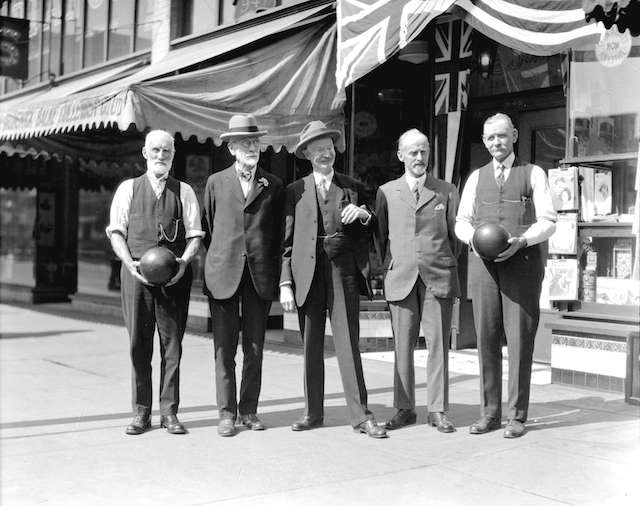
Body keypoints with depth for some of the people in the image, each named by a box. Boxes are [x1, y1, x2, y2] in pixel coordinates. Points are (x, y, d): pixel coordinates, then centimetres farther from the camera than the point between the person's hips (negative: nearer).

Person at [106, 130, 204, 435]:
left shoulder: (184, 192, 11)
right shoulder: (128, 189, 11)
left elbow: (195, 235, 7)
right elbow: (116, 232, 6)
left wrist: (183, 261, -12)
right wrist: (131, 263, -10)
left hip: (174, 274, 0)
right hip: (136, 272, 0)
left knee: (172, 341, 1)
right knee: (139, 343, 2)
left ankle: (169, 412, 9)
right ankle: (141, 412, 11)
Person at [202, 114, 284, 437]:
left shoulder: (273, 185, 9)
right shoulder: (216, 182, 8)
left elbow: (279, 233, 10)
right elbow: (208, 229, 12)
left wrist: (277, 274, 4)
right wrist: (212, 267, 6)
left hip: (260, 274, 1)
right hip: (224, 273, -1)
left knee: (255, 347, 5)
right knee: (224, 347, 0)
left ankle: (249, 410, 16)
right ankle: (227, 412, 8)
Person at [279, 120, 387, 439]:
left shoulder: (353, 188, 12)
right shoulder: (296, 191, 9)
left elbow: (365, 237, 14)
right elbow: (287, 241, 6)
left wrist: (365, 216, -6)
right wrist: (286, 283, -1)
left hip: (344, 273, 0)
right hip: (308, 275, 1)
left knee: (348, 344, -4)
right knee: (311, 347, 6)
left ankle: (360, 415, 1)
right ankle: (313, 413, 16)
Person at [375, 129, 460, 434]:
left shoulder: (446, 191, 8)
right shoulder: (386, 192, 10)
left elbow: (456, 234, 13)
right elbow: (380, 235, 16)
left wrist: (446, 265, 10)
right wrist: (389, 267, 12)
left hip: (439, 278, 0)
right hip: (400, 279, 1)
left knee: (438, 343, -1)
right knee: (402, 346, 2)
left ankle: (437, 410, 6)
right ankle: (404, 409, 11)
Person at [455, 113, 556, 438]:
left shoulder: (534, 174, 8)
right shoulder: (476, 177, 16)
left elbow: (547, 222, 1)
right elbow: (461, 222, 14)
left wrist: (521, 241, -17)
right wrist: (472, 237, -9)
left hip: (522, 263, -3)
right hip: (483, 265, 3)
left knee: (520, 340, -3)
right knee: (487, 339, 3)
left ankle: (517, 415, 4)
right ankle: (489, 413, 11)